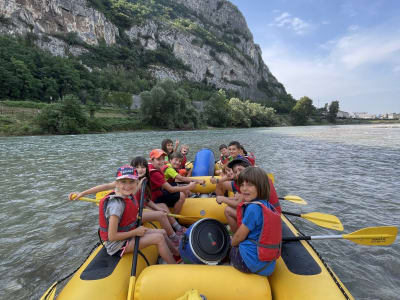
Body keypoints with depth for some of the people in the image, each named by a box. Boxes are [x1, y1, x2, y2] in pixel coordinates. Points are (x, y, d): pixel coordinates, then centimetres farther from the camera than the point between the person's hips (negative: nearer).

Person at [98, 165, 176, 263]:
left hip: (128, 234, 9)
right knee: (159, 238, -15)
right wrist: (136, 232, -19)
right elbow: (112, 237, -27)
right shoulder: (116, 204, -29)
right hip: (117, 245, -9)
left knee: (162, 232, 9)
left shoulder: (129, 196, -5)